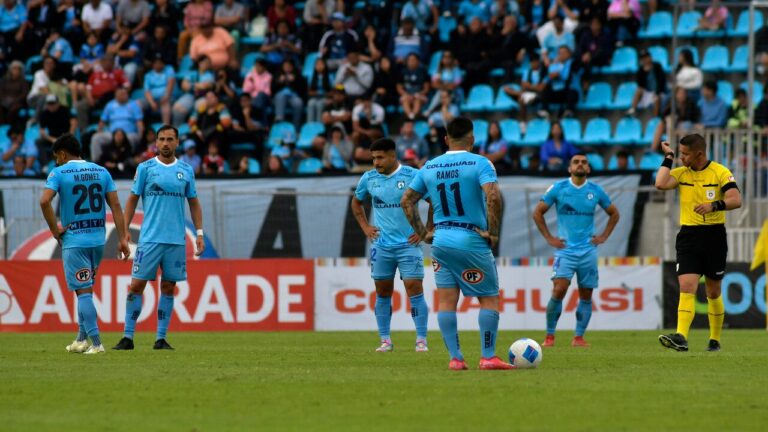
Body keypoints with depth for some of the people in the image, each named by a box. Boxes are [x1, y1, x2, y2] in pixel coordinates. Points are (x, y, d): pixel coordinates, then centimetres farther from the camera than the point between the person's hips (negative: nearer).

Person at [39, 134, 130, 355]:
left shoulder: (59, 173, -5)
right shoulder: (101, 172, 9)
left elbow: (44, 201, -20)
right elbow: (115, 206, 4)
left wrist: (55, 230, -9)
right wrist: (123, 239, 4)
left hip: (73, 240, -5)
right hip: (98, 239, 5)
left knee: (84, 291, -3)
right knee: (86, 290, 20)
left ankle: (96, 343, -9)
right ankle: (82, 339, 22)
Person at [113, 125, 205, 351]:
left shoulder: (186, 171, 9)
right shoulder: (145, 168, 3)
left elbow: (194, 203, 14)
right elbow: (132, 200, 5)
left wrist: (199, 233, 7)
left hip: (176, 240, 2)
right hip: (149, 238, -2)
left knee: (168, 288, 3)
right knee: (137, 285, -5)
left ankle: (161, 338, 8)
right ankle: (128, 337, -1)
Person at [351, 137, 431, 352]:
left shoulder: (412, 176, -8)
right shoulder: (369, 178, 5)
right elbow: (356, 202, 25)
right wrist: (365, 227, 13)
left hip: (408, 244, -4)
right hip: (381, 245, 4)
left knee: (414, 289, -9)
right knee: (383, 292, 5)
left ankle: (421, 340, -6)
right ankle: (385, 340, 13)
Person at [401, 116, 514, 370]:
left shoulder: (429, 167, 8)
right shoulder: (479, 163, -8)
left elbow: (406, 201, 12)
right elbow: (494, 197, -23)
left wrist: (422, 233, 15)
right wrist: (493, 232, -13)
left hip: (441, 241, 4)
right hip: (473, 242, -4)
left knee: (446, 301, 5)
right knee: (489, 299, 5)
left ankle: (455, 358, 1)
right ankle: (488, 357, 1)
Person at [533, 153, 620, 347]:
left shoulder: (596, 191, 6)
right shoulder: (558, 188, 0)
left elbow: (614, 214, 20)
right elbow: (538, 213, 6)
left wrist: (603, 236, 9)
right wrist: (549, 238, 0)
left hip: (588, 250, 3)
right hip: (565, 249, -3)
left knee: (586, 295, 2)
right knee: (559, 291, -16)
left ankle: (579, 337, 9)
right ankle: (549, 336, -7)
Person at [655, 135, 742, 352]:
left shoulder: (720, 172, -4)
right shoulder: (681, 173, 5)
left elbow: (736, 200, -13)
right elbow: (661, 184, -13)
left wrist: (714, 205, -29)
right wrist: (668, 157, -4)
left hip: (714, 236, -2)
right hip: (688, 236, 2)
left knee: (713, 293, 9)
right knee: (687, 287, -14)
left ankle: (715, 340, 21)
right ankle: (681, 337, -26)